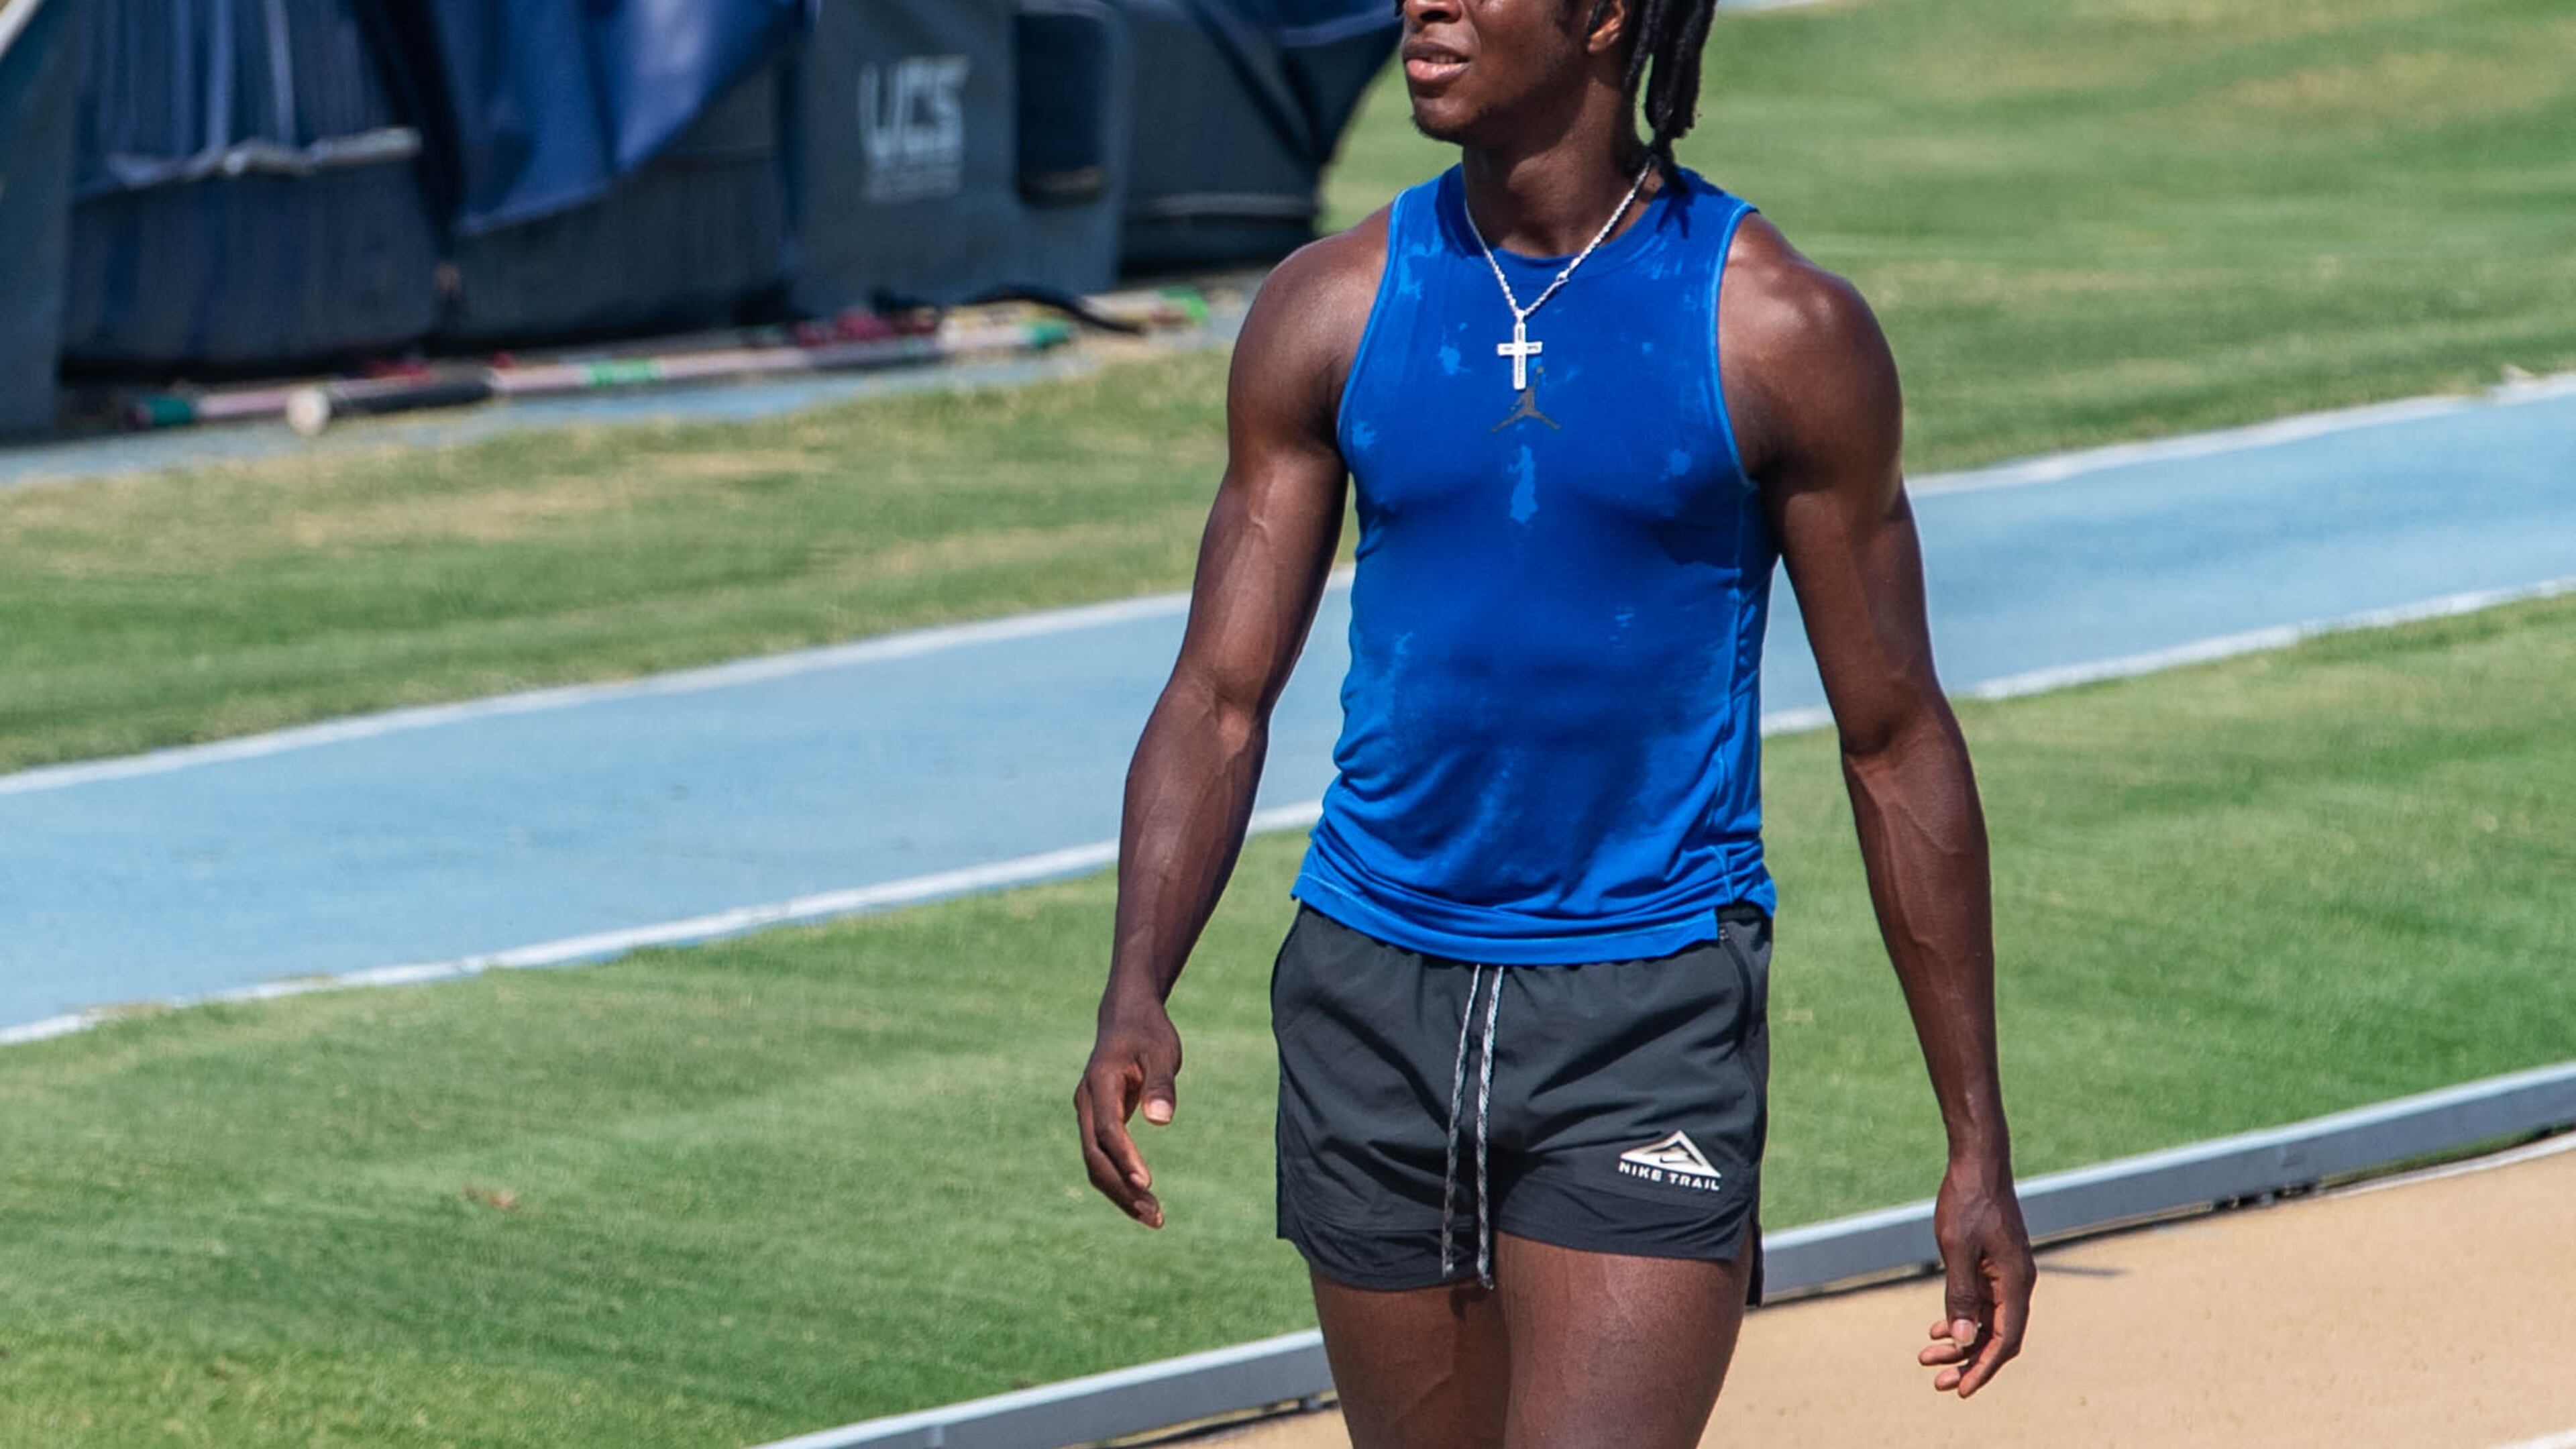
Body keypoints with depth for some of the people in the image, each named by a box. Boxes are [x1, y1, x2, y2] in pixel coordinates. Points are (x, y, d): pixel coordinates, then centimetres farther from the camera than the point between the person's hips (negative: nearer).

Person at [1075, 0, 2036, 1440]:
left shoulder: (1783, 333, -6)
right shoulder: (1333, 311, 2)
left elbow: (1897, 742, 0)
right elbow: (1222, 697, 3)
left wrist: (1980, 1149, 1)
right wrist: (1135, 994, -15)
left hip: (1648, 1012, -3)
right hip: (1373, 991, 4)